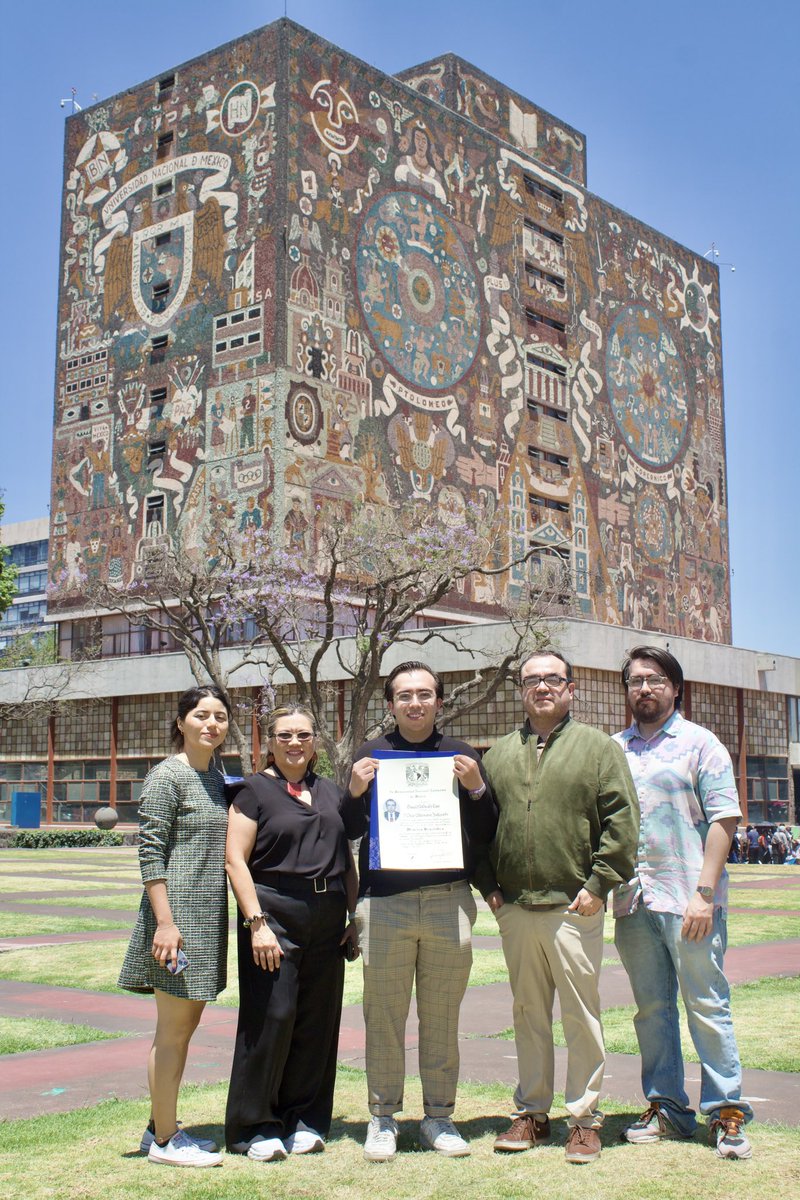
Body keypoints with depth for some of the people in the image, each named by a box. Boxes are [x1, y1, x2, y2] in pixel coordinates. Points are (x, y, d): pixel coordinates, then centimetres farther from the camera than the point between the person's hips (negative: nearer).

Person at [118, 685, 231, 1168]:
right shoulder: (167, 775, -10)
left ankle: (162, 1124, 25)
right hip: (178, 914, -8)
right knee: (173, 1030, -1)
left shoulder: (216, 776, 14)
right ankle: (164, 1140, 8)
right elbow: (150, 851, -15)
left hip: (209, 915, 8)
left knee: (187, 1024, 14)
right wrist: (165, 922, -20)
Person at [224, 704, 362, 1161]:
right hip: (274, 913, -5)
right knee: (271, 1016, -6)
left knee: (318, 1019, 7)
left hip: (327, 919, 5)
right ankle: (254, 1125, 8)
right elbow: (236, 860, -6)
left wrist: (355, 917, 10)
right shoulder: (254, 790, 0)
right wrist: (257, 922, -14)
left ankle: (305, 1119, 20)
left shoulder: (331, 792, 15)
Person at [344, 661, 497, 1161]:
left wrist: (476, 788, -6)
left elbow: (486, 834, 10)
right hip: (384, 902, 0)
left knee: (442, 1017, 7)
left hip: (449, 901, 1)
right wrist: (355, 793, -8)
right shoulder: (371, 755, 10)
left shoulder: (461, 755, 11)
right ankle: (383, 1118, 16)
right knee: (384, 1016, 4)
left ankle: (439, 1118, 19)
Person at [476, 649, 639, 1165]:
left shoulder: (598, 747, 2)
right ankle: (532, 1112, 22)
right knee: (529, 1014, 12)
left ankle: (585, 1117, 14)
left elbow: (622, 820, -4)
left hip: (573, 909, -3)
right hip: (514, 909, 4)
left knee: (581, 1013, 2)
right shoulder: (498, 754, 13)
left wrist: (599, 884, -9)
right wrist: (487, 884, 7)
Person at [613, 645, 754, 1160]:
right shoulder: (613, 749, 14)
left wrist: (704, 891, -13)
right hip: (633, 901, 4)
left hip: (687, 899, -4)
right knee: (652, 1007, 9)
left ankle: (727, 1111, 7)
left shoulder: (700, 742, 2)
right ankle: (666, 1107, 19)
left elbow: (724, 817, -5)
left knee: (707, 1004, -1)